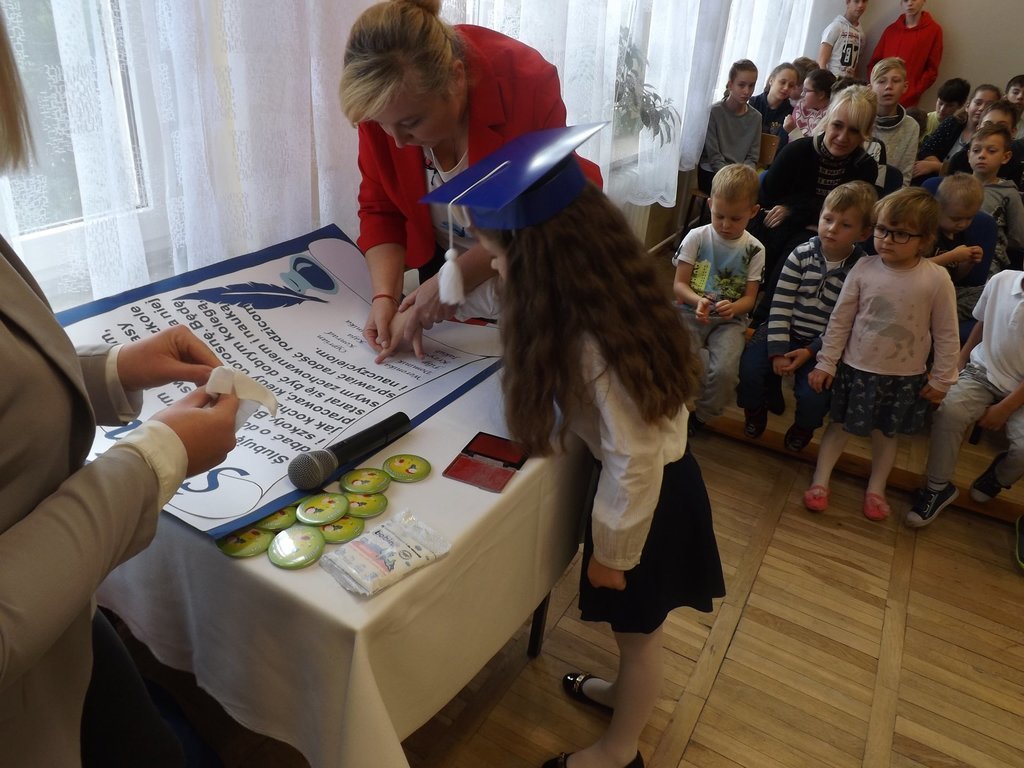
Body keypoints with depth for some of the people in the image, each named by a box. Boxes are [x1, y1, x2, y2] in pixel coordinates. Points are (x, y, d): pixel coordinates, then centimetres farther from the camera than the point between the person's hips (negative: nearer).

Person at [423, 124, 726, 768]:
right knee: (635, 628, 32)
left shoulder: (595, 343, -36)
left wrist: (611, 550, -14)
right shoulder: (607, 290, -9)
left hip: (648, 493, -9)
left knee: (638, 631, 18)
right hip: (658, 476, 9)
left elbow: (634, 462, -28)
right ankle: (628, 690, 60)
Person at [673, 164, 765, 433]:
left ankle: (700, 418, 3)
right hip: (690, 312, 0)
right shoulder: (697, 237, -1)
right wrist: (697, 300, -24)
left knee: (725, 371, -27)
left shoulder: (754, 249, 1)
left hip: (729, 321, 0)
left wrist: (733, 307, -23)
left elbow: (749, 298, 1)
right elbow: (678, 284, -3)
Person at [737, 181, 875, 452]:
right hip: (785, 332, 2)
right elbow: (780, 305, -11)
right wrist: (778, 351, -18)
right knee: (749, 368, -22)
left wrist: (811, 351, -17)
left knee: (814, 396, -22)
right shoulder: (801, 255, -6)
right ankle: (755, 409, 14)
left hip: (822, 342, -1)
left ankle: (804, 426, 17)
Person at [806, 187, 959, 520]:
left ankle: (876, 488, 34)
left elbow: (946, 335, -5)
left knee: (886, 432, 17)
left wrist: (941, 380, -1)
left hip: (905, 376, 0)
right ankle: (820, 480, 27)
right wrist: (826, 363, -2)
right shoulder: (864, 268, -11)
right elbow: (840, 319, -3)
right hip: (856, 368, 0)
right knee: (839, 424, 13)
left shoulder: (937, 279, -14)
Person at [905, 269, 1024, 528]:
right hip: (982, 371, 2)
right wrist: (960, 361, 9)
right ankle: (938, 487, -11)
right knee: (949, 411, -27)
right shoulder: (1001, 280, -8)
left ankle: (999, 476, 15)